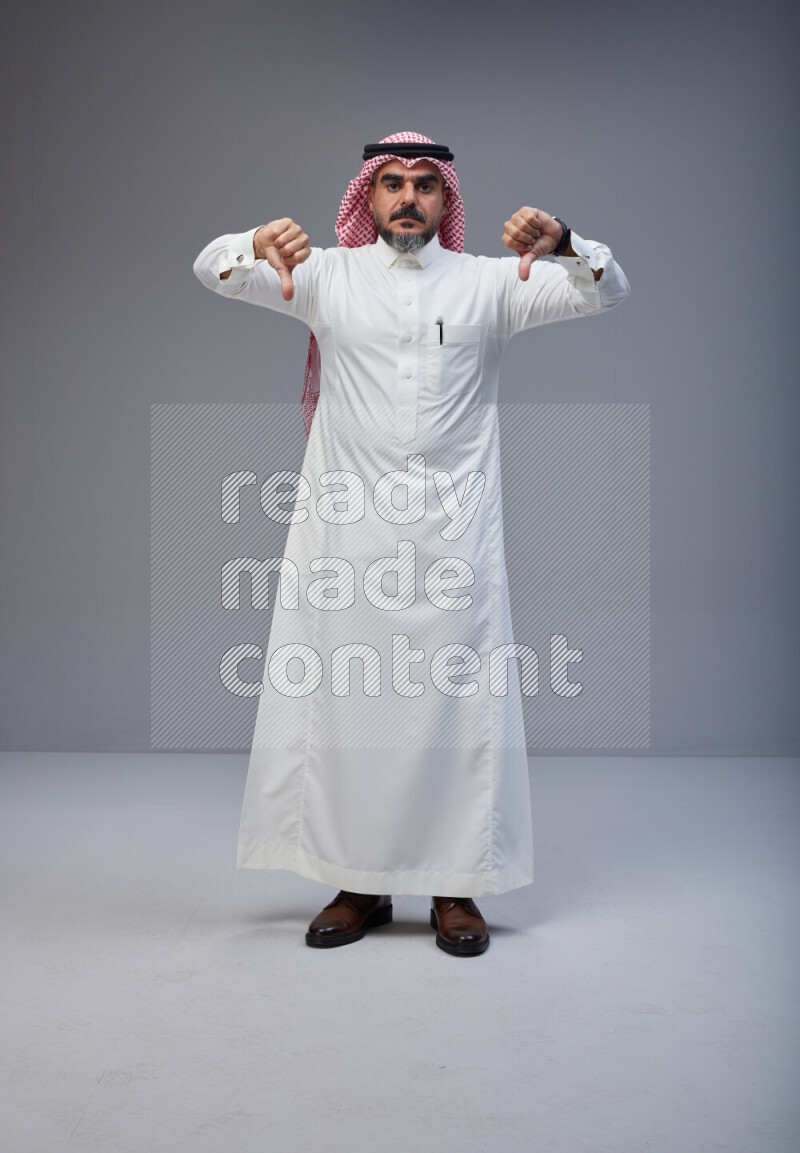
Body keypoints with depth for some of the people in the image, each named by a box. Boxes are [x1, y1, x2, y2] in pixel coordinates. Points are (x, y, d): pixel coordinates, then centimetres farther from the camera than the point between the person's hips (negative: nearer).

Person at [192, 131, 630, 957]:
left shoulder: (486, 282, 11)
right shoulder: (328, 276, 12)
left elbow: (607, 292, 3)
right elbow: (210, 269, 5)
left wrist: (562, 242, -18)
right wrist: (258, 242, -18)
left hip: (451, 534, 0)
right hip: (345, 531, 1)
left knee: (457, 703, 0)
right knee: (343, 702, 3)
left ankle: (456, 887, 12)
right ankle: (359, 883, 16)